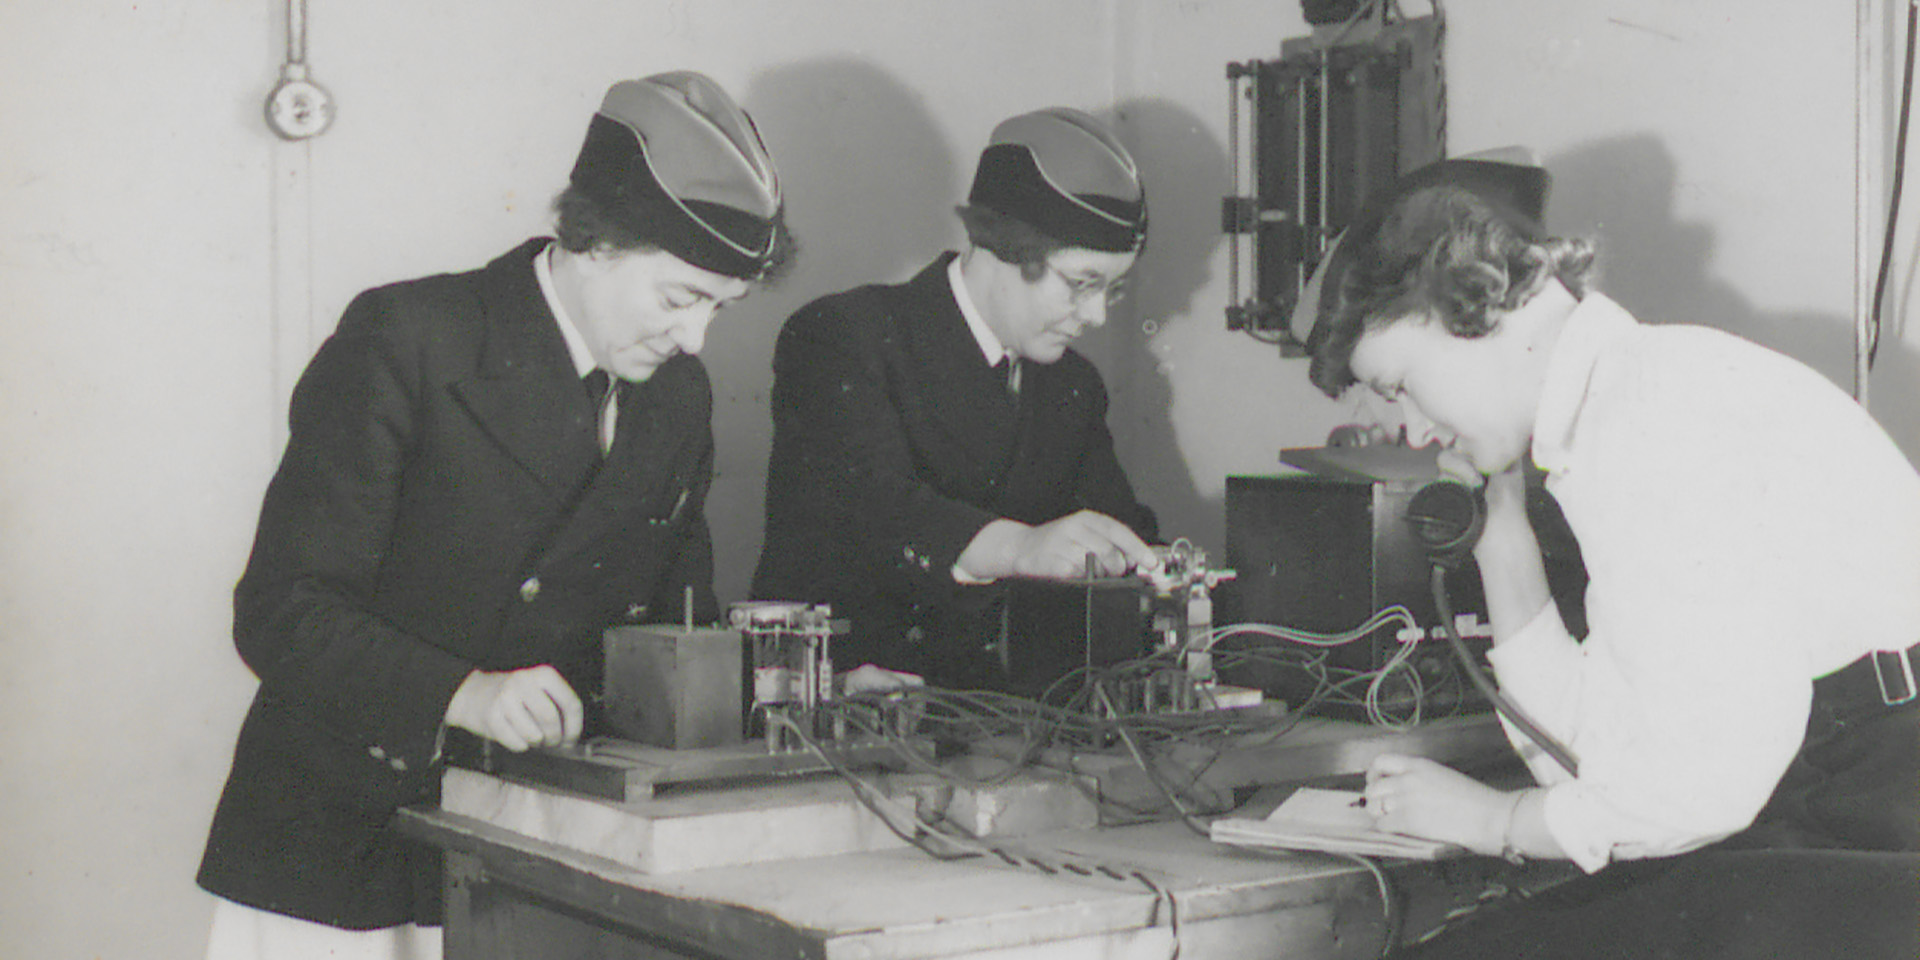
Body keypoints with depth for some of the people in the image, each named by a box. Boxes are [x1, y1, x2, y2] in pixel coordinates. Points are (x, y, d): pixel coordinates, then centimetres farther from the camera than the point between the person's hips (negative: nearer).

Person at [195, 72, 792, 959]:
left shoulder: (679, 396, 7)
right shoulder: (406, 341, -13)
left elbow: (677, 628, 16)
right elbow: (278, 611, -17)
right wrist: (461, 692, -31)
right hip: (335, 850, -4)